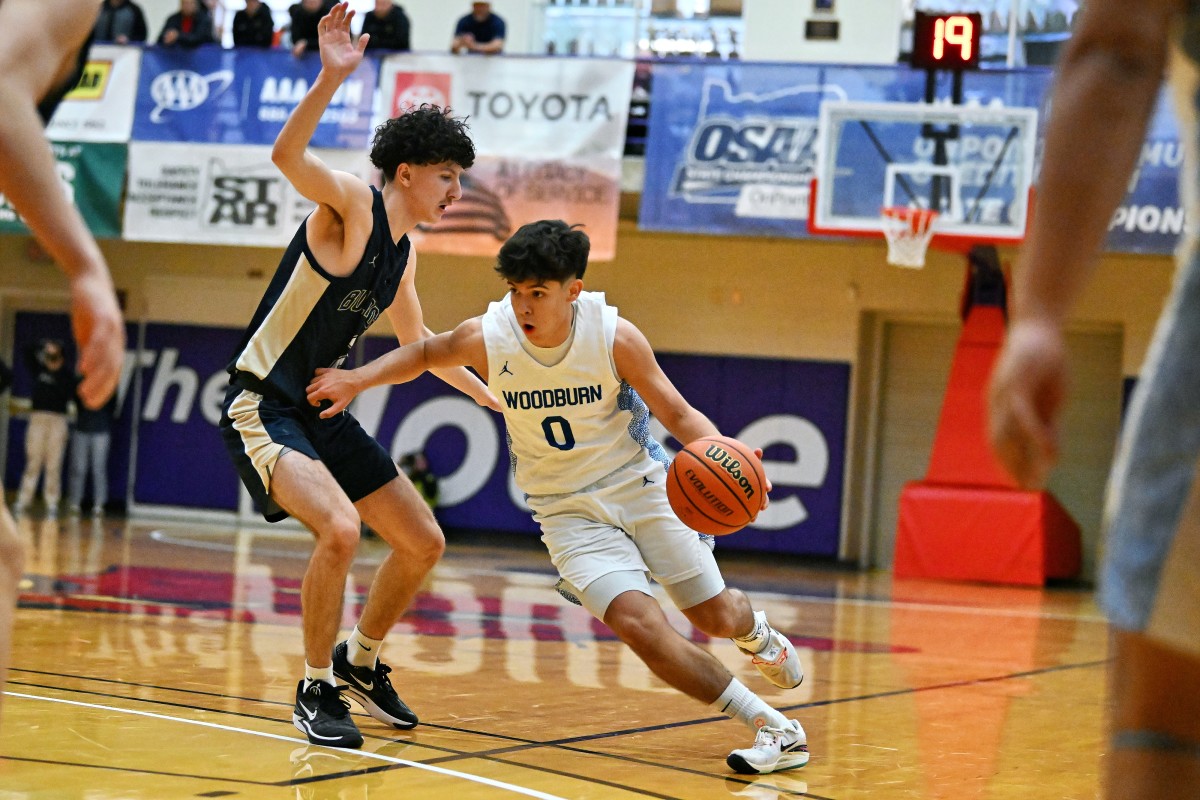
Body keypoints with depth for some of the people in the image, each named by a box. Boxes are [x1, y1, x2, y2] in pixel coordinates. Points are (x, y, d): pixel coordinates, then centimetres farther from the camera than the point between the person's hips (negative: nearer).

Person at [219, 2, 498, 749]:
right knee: (340, 528, -29)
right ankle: (317, 690, -9)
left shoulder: (405, 251, 10)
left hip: (325, 411, 9)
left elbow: (417, 340, 28)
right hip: (263, 404, -9)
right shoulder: (351, 203, -14)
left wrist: (488, 394, 31)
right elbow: (288, 156, -36)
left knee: (424, 542, 9)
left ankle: (362, 660, 31)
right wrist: (331, 79, -49)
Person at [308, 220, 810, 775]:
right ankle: (771, 727, -12)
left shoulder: (615, 337, -20)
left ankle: (756, 633, 49)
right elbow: (423, 354, 6)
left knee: (717, 616, 8)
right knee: (637, 623, -23)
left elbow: (677, 413, -10)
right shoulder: (488, 338, -16)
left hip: (640, 485, 0)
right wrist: (357, 379, -8)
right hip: (569, 513, 0)